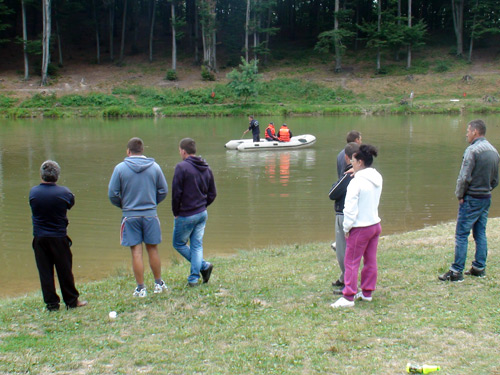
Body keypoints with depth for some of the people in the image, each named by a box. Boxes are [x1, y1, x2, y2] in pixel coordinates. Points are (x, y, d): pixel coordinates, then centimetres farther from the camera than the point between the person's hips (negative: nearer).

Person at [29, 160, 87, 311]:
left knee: (45, 272, 8)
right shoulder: (64, 192, -12)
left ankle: (51, 303, 10)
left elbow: (34, 209, 9)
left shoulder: (33, 192, -4)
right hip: (59, 237, -2)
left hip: (39, 238, 2)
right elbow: (71, 203, 5)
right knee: (65, 270, 8)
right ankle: (72, 301, 18)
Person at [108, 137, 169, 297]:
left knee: (136, 252, 3)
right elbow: (163, 191, 5)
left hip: (130, 216, -2)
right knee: (152, 249, 13)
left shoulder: (120, 168, -6)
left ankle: (141, 288, 8)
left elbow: (112, 194, -4)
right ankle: (158, 284, 24)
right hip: (150, 215, 2)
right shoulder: (154, 167, 0)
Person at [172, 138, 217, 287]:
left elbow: (176, 193, -17)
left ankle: (204, 265, 1)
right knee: (197, 246, 11)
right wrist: (202, 206, 14)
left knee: (179, 244, 11)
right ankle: (194, 278, 8)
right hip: (202, 214, 7)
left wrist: (176, 212, -5)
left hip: (186, 216, -7)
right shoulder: (206, 168, 6)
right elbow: (212, 193, 10)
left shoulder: (182, 167, -16)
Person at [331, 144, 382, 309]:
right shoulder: (377, 178, 2)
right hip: (375, 224, 8)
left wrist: (347, 228, -7)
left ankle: (348, 297, 2)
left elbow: (350, 208, -19)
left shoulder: (357, 181, -20)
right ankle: (367, 292, 27)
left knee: (351, 262, 0)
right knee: (370, 261, 16)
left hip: (360, 228, -8)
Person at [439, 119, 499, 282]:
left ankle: (456, 271, -3)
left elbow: (464, 177, -18)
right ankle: (479, 268, 19)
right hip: (487, 198, 8)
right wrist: (486, 190, 16)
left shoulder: (472, 150, -16)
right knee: (480, 233, 14)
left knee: (461, 235, -4)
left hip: (471, 199, -8)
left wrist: (460, 194, -6)